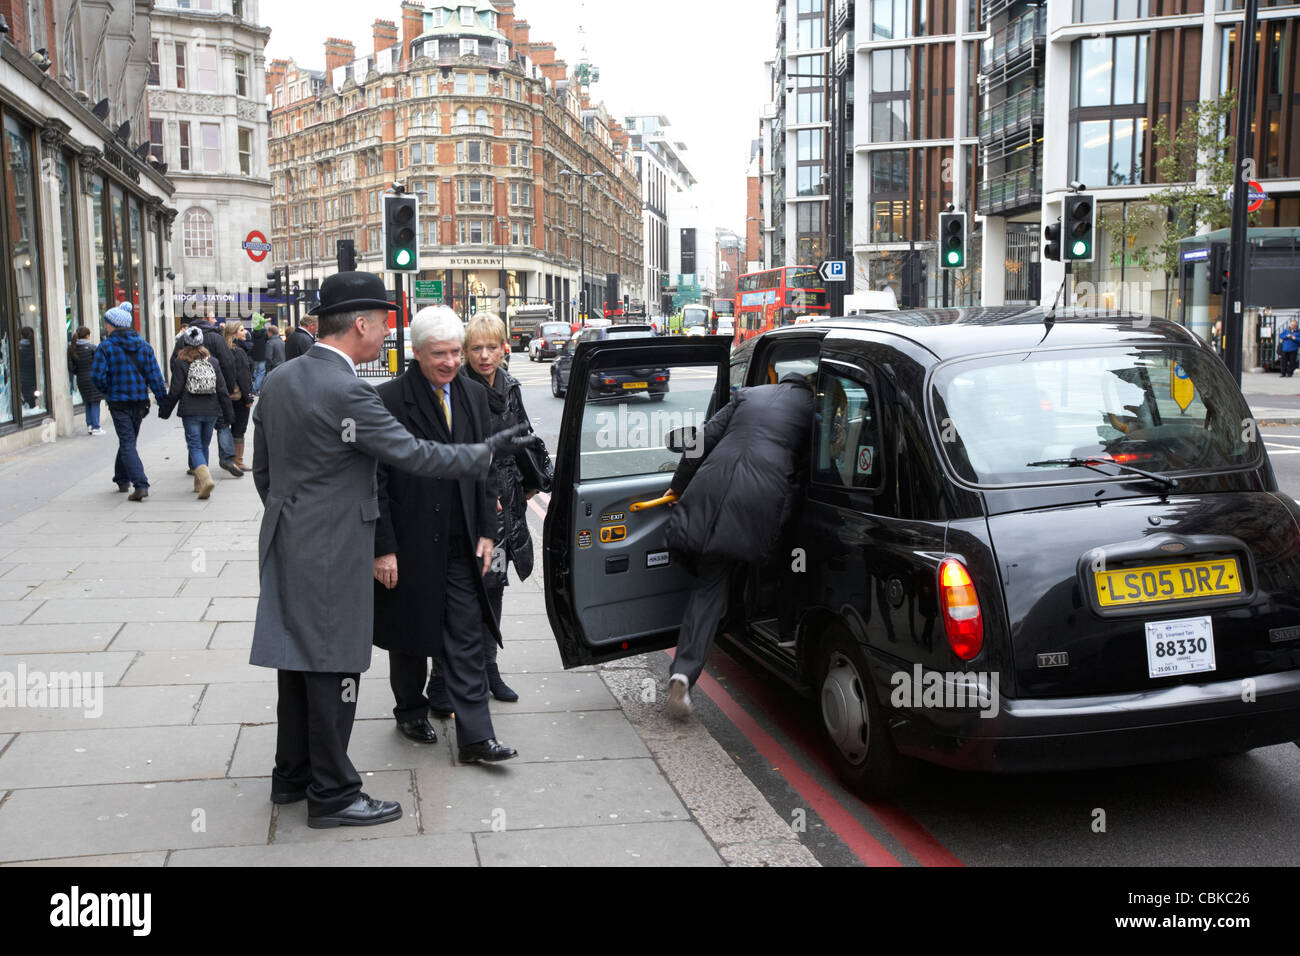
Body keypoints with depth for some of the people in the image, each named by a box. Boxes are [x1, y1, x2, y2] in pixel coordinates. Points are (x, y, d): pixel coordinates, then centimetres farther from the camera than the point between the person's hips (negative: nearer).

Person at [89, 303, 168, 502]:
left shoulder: (106, 347, -8)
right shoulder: (144, 346, 4)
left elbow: (97, 375, -14)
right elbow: (155, 377, 1)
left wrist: (107, 392, 5)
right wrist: (163, 402, 4)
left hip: (118, 403, -5)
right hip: (140, 403, 5)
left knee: (127, 444, -5)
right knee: (128, 440, 21)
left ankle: (141, 485, -18)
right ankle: (122, 479, 34)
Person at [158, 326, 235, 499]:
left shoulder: (180, 363, -5)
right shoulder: (212, 361, 5)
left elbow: (175, 391, -5)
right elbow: (222, 389, 5)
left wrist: (164, 411, 7)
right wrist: (229, 413, 11)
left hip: (190, 412, -3)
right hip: (211, 411, 3)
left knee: (195, 446, -2)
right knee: (204, 446, 15)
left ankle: (205, 478, -25)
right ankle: (199, 483, 22)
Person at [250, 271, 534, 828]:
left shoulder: (277, 382, 7)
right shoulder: (347, 392, -21)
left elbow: (262, 468, 15)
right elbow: (412, 454, -18)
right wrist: (487, 451, -7)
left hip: (287, 544, 9)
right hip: (332, 553, -9)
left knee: (299, 660, 19)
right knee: (333, 668, 1)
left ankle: (291, 776, 32)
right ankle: (332, 794, 13)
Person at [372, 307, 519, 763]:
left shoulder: (473, 395, 6)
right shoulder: (389, 399, -11)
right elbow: (376, 481, -11)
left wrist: (486, 532, 6)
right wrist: (383, 548, -13)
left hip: (459, 545, 4)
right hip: (410, 545, -4)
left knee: (466, 639, 2)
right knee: (410, 636, 14)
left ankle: (475, 737, 6)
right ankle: (411, 711, 36)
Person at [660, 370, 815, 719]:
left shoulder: (747, 395, 26)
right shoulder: (812, 406, 17)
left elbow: (705, 439, 22)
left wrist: (678, 485, 28)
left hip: (713, 485, 3)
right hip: (763, 496, -3)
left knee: (712, 584, 7)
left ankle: (683, 673, -1)